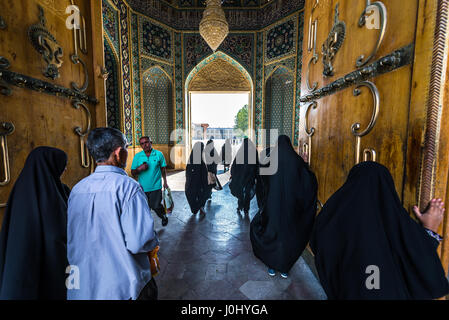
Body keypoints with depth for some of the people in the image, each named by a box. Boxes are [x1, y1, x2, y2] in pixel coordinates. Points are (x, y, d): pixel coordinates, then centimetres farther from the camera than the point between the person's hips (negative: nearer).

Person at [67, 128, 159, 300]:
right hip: (124, 287, -6)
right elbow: (139, 243, -27)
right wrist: (154, 240, -7)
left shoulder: (77, 189, -2)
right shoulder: (128, 186, -24)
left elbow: (70, 240, 8)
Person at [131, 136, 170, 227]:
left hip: (156, 187, -2)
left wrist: (165, 182, 5)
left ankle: (164, 217, 30)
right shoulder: (137, 156, 0)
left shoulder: (159, 154, -2)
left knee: (156, 206, -4)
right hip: (143, 188, 2)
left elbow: (163, 169, 7)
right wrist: (139, 169, -18)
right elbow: (133, 173, 3)